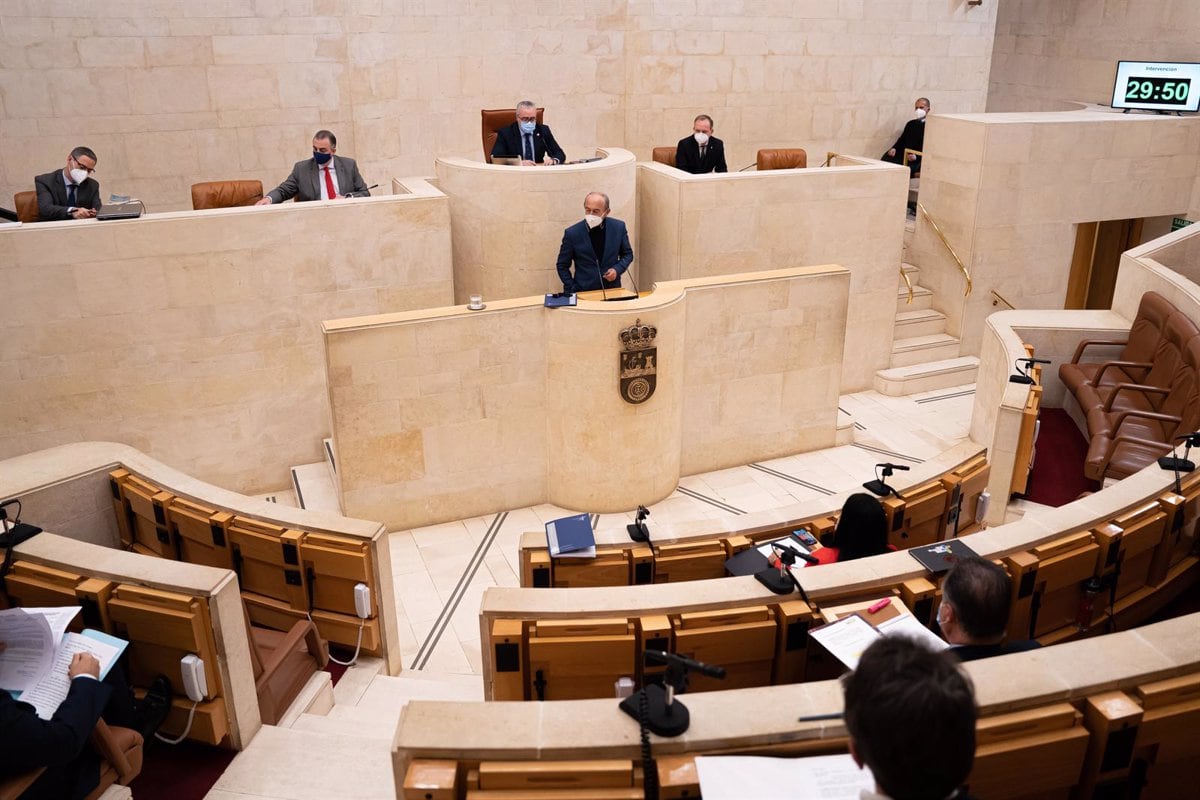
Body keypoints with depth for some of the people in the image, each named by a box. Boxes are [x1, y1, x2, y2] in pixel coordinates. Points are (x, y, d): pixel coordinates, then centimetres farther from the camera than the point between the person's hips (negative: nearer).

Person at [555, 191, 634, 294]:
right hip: (583, 292, -1)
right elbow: (562, 266, 5)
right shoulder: (572, 233, -4)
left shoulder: (618, 227, 0)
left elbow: (628, 254, 14)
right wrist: (572, 292, -3)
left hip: (612, 290, 2)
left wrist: (617, 269, -4)